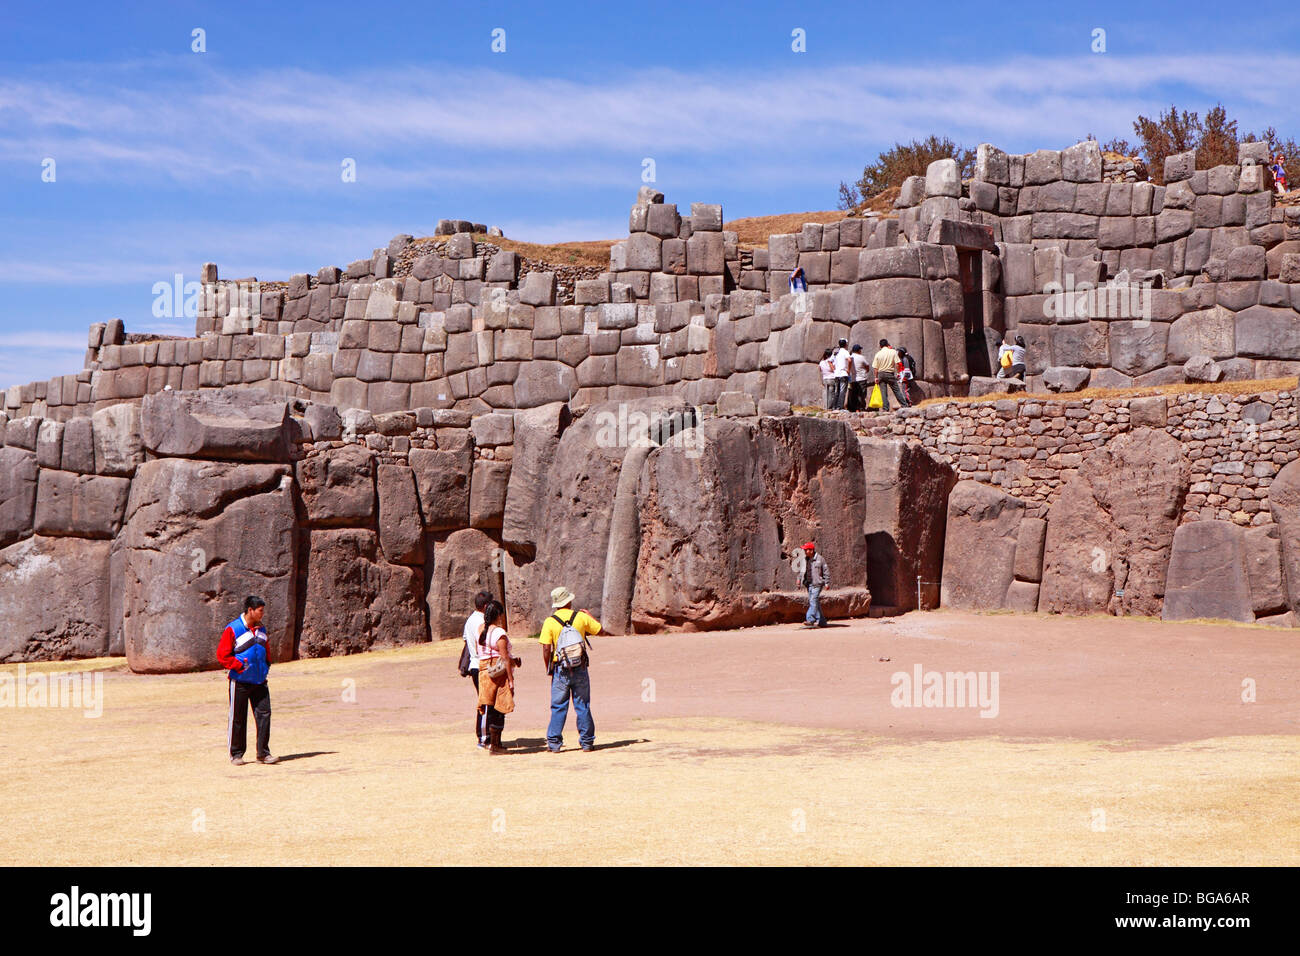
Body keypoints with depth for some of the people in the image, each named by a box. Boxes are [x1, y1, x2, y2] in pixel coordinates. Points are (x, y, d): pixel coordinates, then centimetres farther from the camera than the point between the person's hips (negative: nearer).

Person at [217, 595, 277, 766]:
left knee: (264, 714, -3)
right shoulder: (232, 630, -8)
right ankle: (236, 754, 13)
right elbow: (222, 655, -10)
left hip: (259, 681, 6)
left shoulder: (261, 630, 13)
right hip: (240, 681, -5)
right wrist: (241, 666, -14)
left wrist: (266, 668, 13)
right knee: (238, 718, 2)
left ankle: (263, 753, 2)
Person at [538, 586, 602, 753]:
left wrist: (549, 669, 3)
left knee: (558, 708, 6)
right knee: (582, 707, 8)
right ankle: (587, 742, 11)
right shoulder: (581, 617, -3)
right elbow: (598, 629, 12)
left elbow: (546, 649, -11)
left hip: (560, 670, -1)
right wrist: (589, 615, 30)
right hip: (580, 670, 1)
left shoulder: (550, 622, -7)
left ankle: (554, 743, 4)